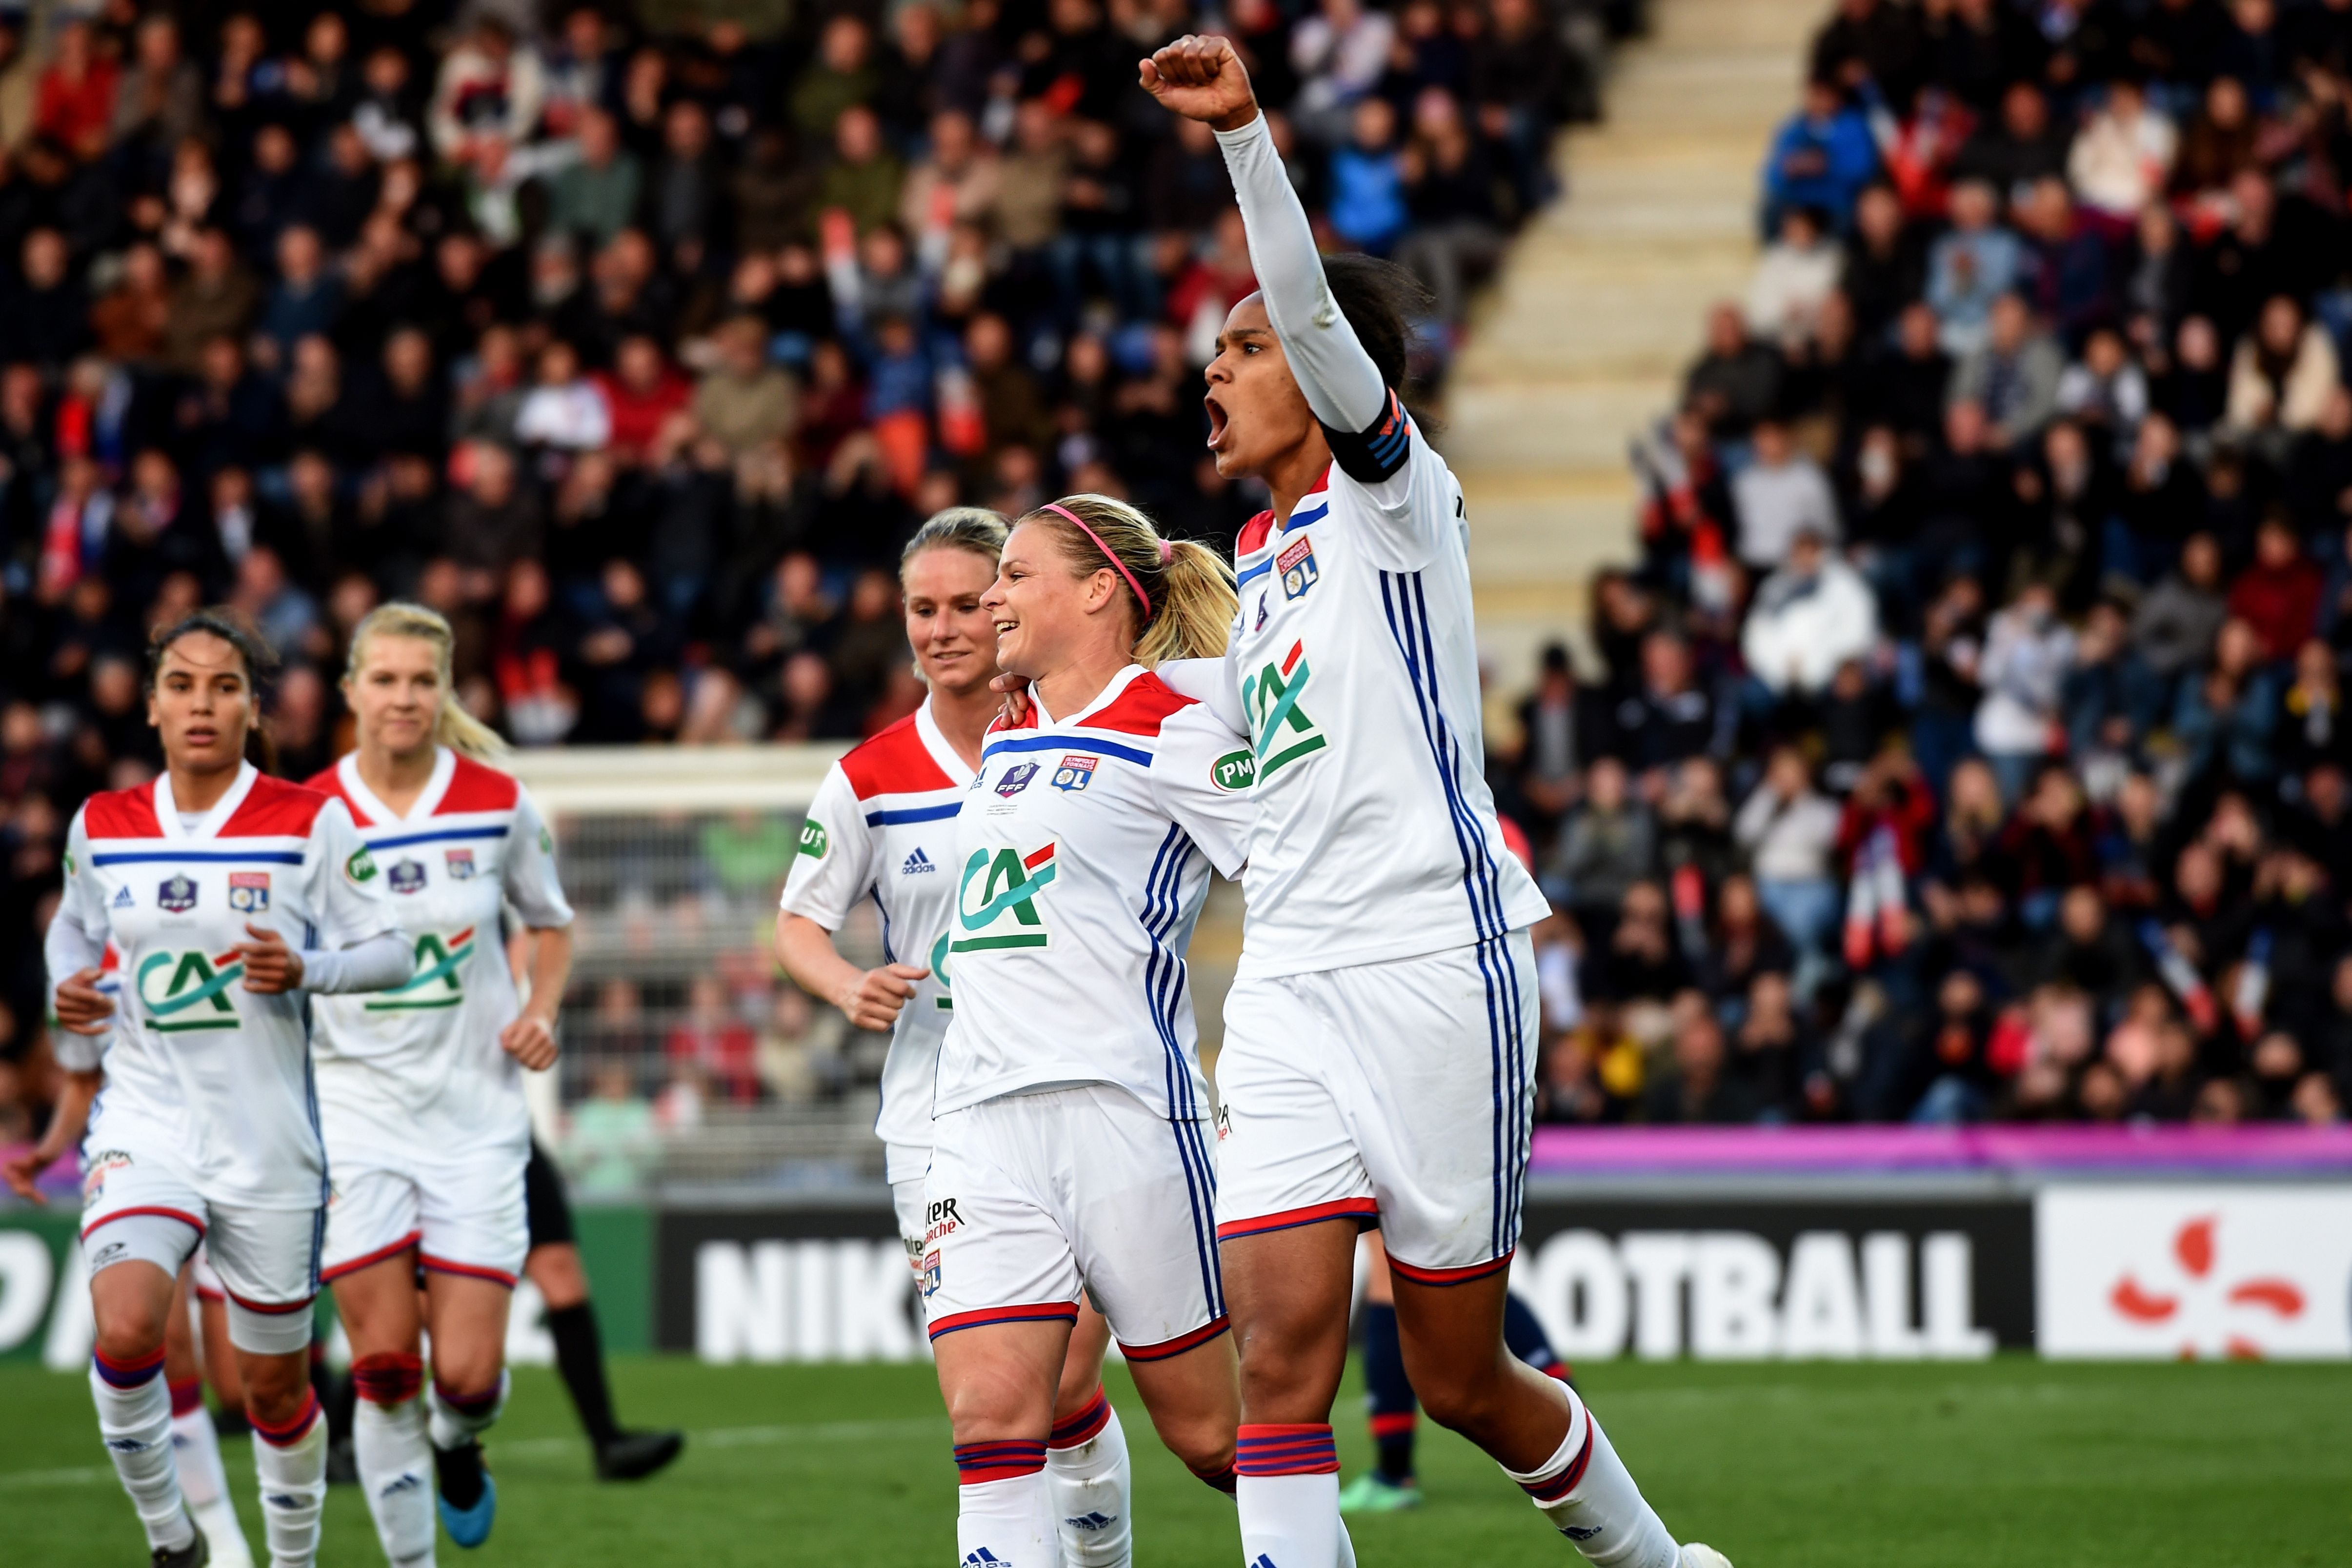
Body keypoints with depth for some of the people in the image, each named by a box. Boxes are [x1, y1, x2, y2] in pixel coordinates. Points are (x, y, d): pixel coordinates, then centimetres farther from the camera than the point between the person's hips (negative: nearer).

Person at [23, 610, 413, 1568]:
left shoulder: (311, 823, -5)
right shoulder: (102, 827, 4)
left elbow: (390, 951, -2)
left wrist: (305, 970, -21)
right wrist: (70, 994, 2)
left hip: (269, 1140, -1)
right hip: (146, 1126, 1)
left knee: (274, 1386, 9)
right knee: (125, 1329, -26)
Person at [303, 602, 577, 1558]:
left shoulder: (498, 803, -1)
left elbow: (551, 923, 15)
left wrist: (541, 1011, -1)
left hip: (476, 1111, 0)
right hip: (355, 1110, 0)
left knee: (468, 1373, -6)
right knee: (384, 1366, -7)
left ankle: (456, 1444, 31)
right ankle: (410, 1558, 8)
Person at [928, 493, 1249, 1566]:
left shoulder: (1174, 732, -3)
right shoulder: (1005, 744, 20)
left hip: (1120, 1106, -6)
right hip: (979, 1118, 6)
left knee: (1208, 1430, 2)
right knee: (990, 1424, -11)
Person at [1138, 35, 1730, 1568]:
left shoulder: (1391, 490, -2)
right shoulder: (1263, 560, 19)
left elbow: (1321, 318, -22)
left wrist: (1248, 131, -33)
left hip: (1433, 963, -7)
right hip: (1288, 987, 7)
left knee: (1463, 1380, 2)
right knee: (1282, 1355, -11)